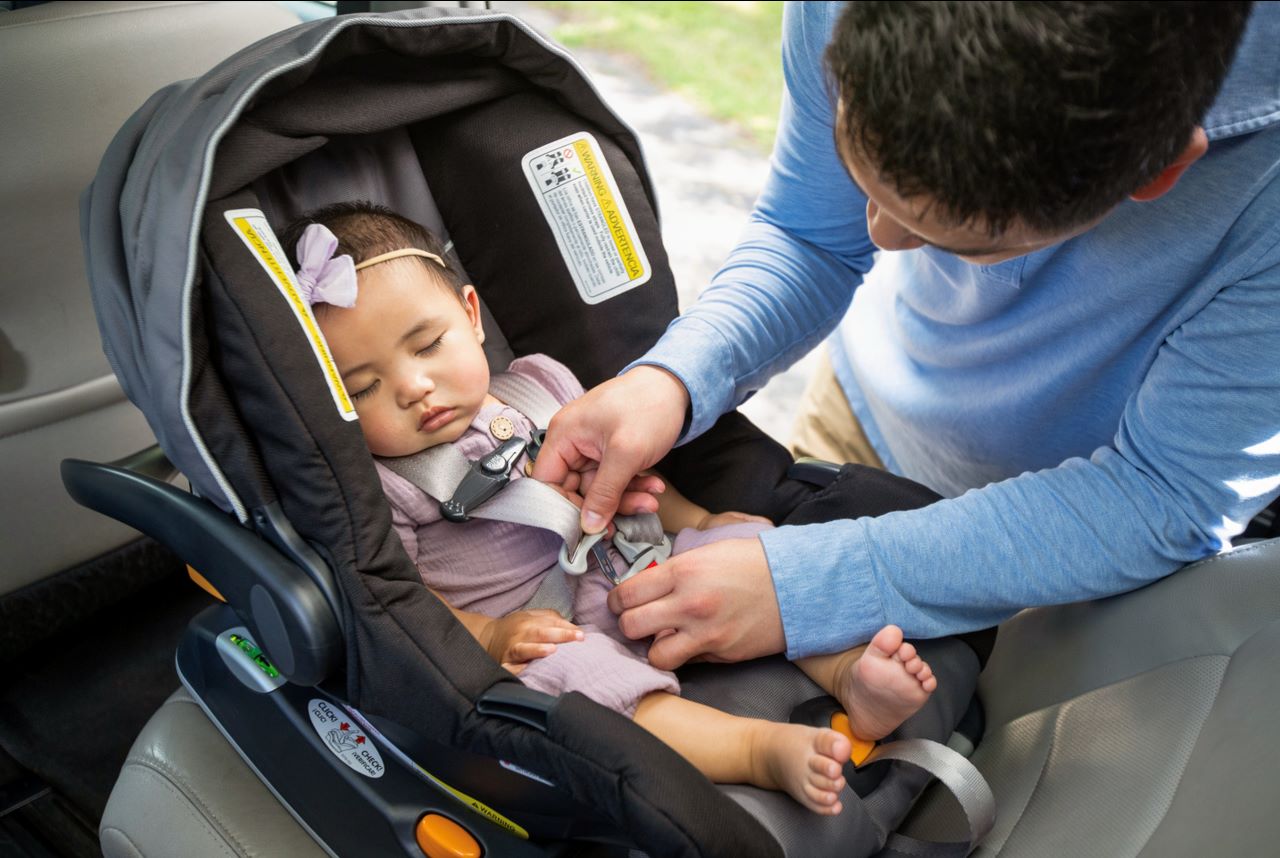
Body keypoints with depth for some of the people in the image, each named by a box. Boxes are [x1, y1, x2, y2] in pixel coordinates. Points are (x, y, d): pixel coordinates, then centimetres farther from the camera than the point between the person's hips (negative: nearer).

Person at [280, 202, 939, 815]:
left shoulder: (540, 384, 10)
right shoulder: (374, 485, -5)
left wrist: (693, 520, 9)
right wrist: (488, 636, -23)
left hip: (624, 585, 6)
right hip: (532, 639, -6)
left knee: (739, 543, -7)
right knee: (567, 673, -36)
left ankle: (845, 670, -19)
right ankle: (761, 747, -42)